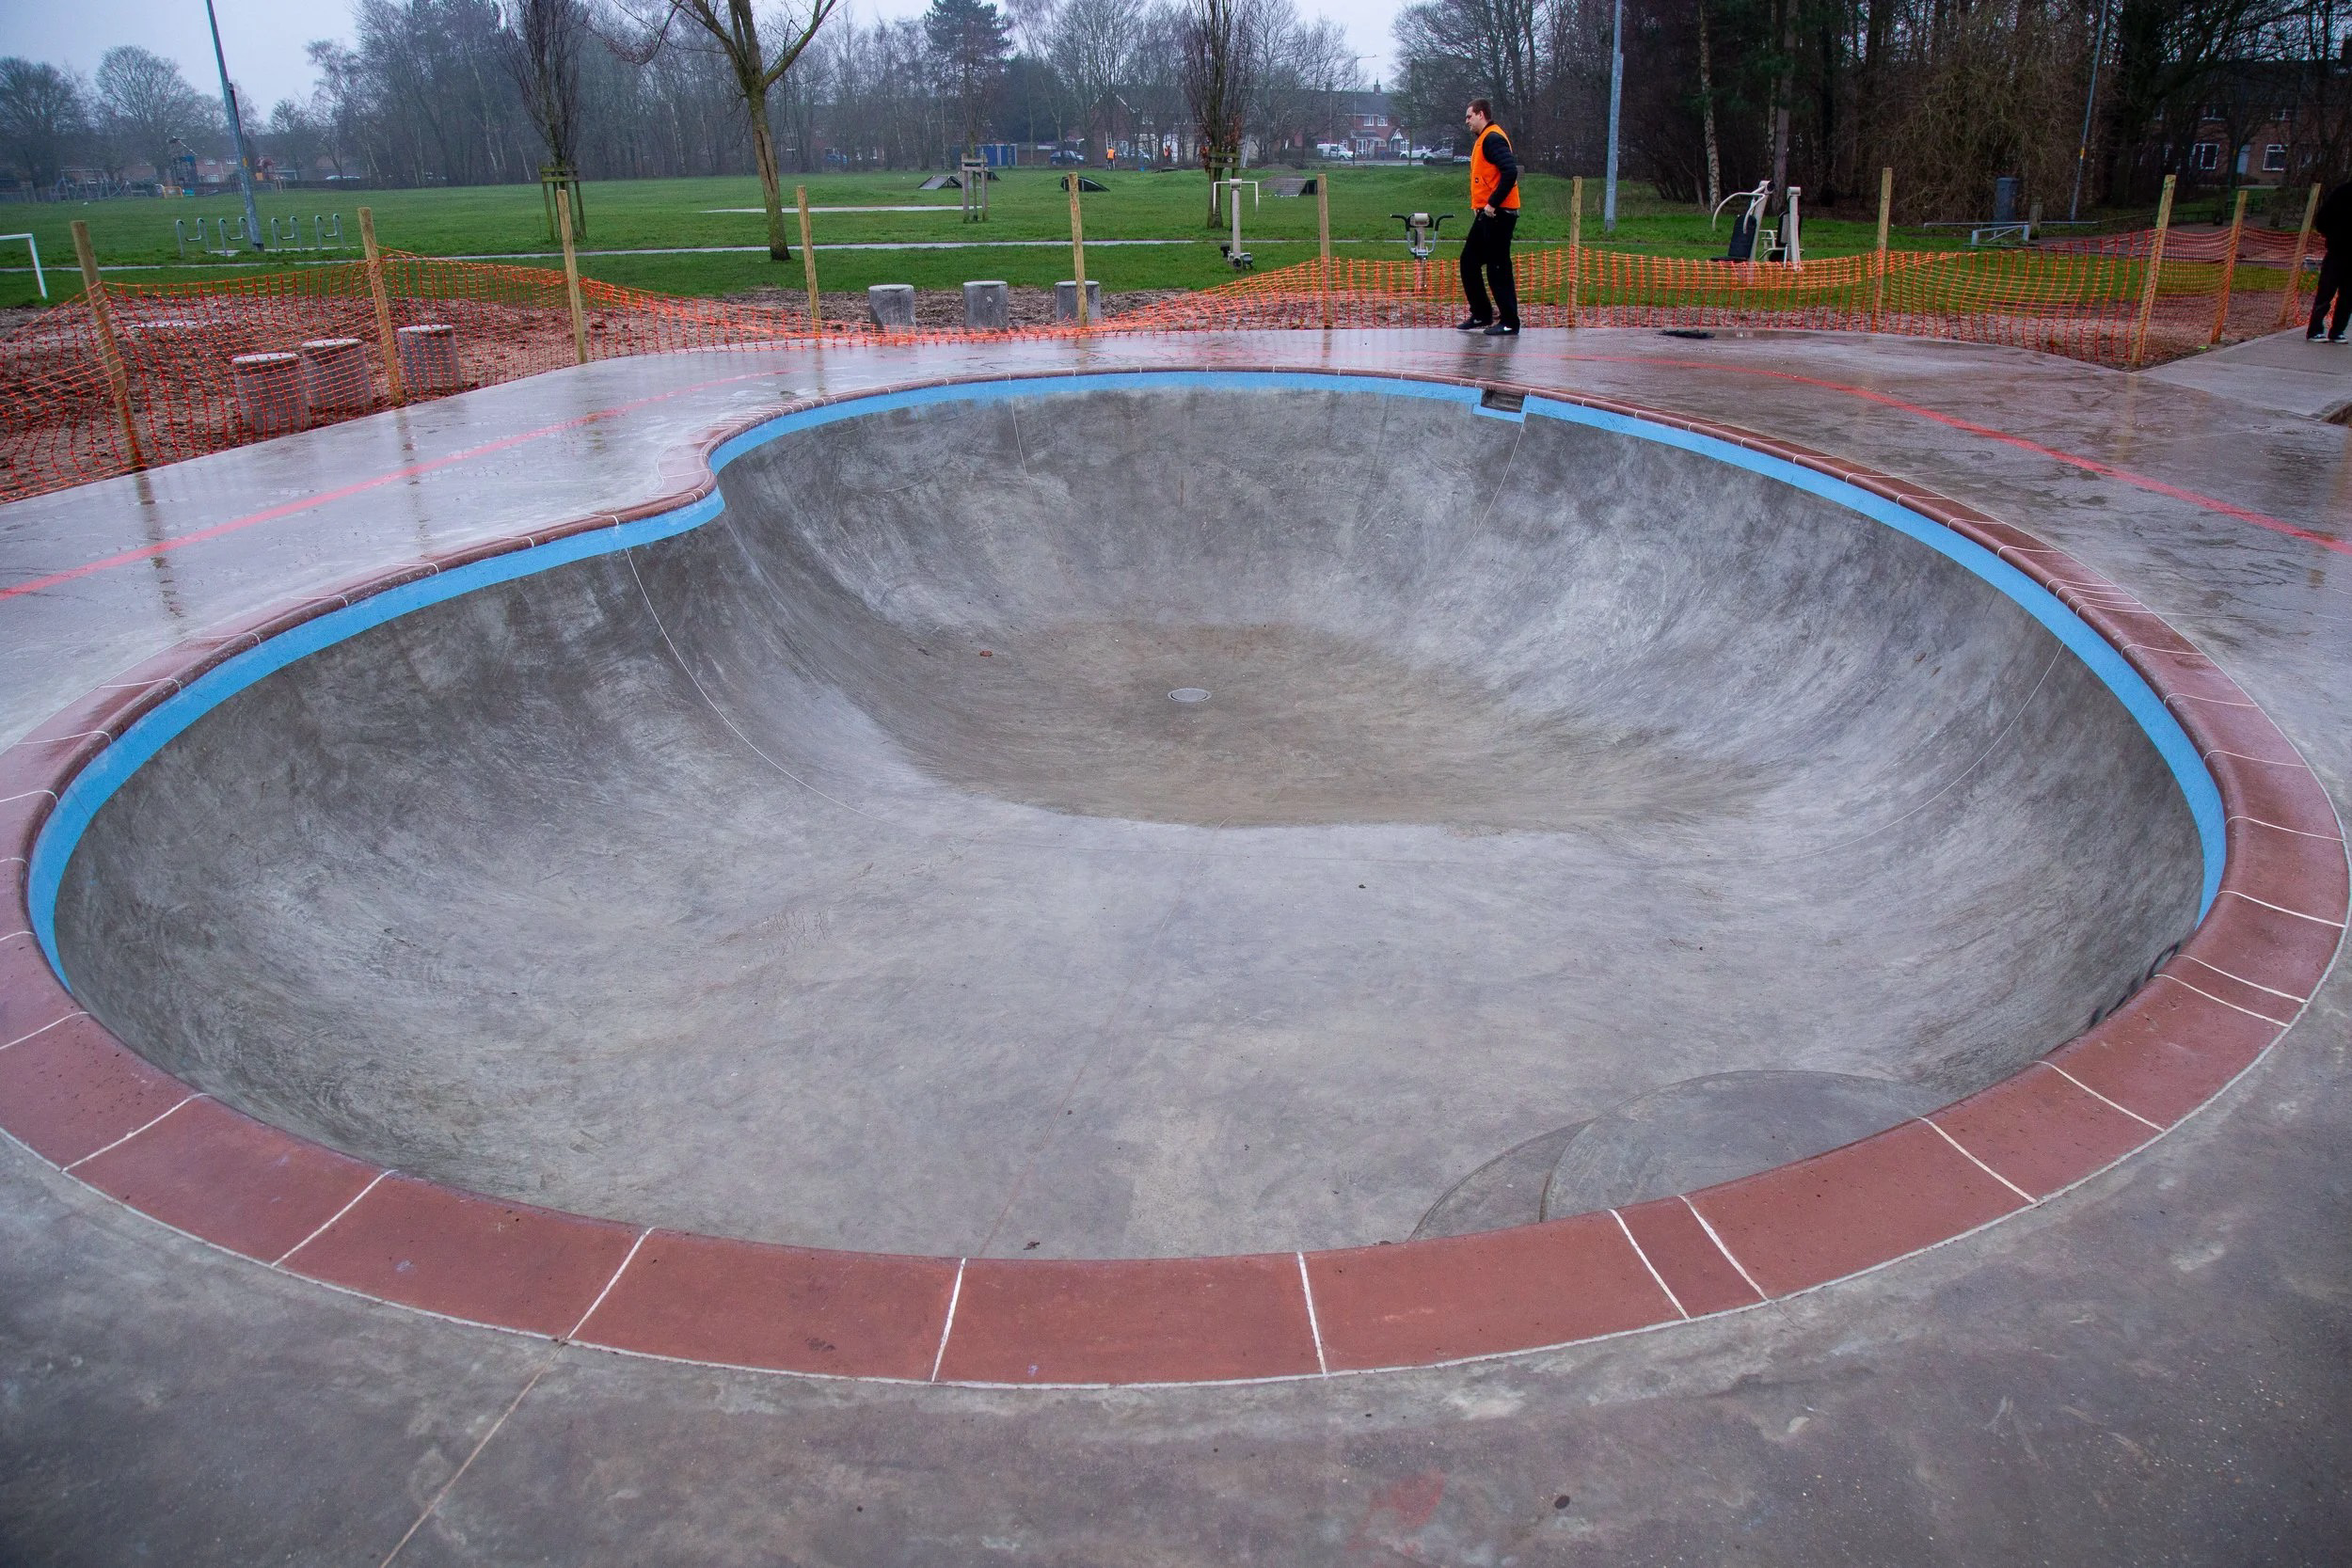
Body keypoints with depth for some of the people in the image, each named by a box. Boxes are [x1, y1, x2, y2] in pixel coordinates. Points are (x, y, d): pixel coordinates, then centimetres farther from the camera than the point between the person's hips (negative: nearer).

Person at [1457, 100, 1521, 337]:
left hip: (1498, 214, -10)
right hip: (1486, 214, 10)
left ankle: (1509, 323, -2)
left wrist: (1493, 203, -22)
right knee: (1469, 262, 13)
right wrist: (1478, 206, 14)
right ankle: (1482, 315, 21)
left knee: (1498, 268, -7)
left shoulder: (1492, 138, -13)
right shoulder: (1482, 139, 18)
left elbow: (1510, 172, -24)